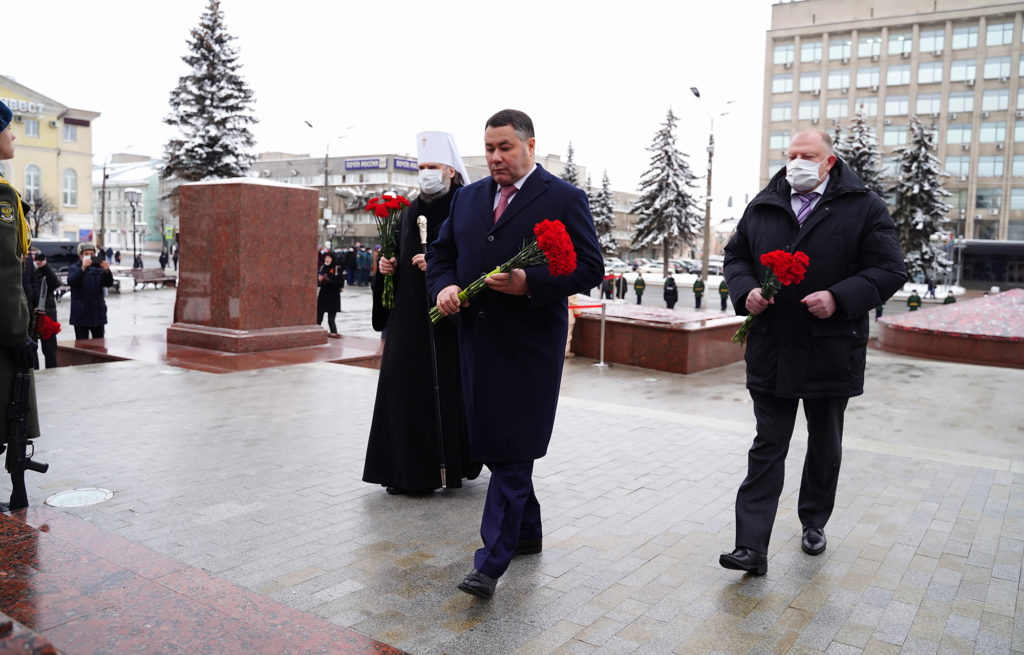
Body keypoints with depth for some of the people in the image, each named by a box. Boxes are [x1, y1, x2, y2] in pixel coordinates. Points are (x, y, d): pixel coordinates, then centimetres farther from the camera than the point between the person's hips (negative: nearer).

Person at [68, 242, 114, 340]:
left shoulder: (99, 268, 7)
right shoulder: (74, 268, 3)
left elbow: (109, 283, -5)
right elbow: (71, 282, -17)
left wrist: (107, 271, -26)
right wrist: (83, 268, -33)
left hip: (98, 313, 2)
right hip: (81, 314, -2)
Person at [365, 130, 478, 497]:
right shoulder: (410, 212, 15)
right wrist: (388, 267, 3)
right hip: (408, 315, 7)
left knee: (442, 386, -3)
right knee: (404, 386, 7)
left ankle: (443, 465, 10)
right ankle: (406, 469, 16)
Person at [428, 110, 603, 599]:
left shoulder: (564, 198, -3)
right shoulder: (468, 197, 15)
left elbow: (590, 268, -8)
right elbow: (440, 253, 20)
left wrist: (530, 283, -21)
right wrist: (444, 286, -2)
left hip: (528, 344, -7)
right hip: (477, 339, 7)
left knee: (512, 452, -6)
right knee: (492, 444, 15)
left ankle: (491, 563, 0)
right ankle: (526, 533, 34)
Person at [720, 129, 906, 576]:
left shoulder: (864, 208, -2)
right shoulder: (761, 207, 6)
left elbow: (889, 270, -5)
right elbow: (735, 256, 15)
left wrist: (839, 297, -21)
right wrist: (746, 290, -6)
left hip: (832, 351, -1)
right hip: (771, 351, 1)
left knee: (825, 447, 16)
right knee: (767, 447, 2)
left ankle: (814, 523, 38)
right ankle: (752, 547, 2)